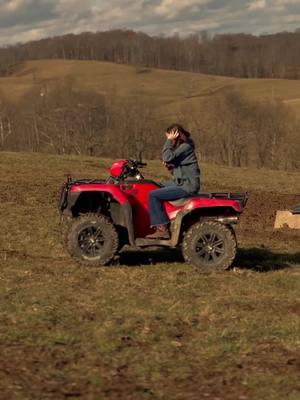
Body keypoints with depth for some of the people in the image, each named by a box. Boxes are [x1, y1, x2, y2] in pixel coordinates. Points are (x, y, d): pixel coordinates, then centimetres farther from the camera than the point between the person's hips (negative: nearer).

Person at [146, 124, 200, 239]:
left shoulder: (186, 146, -15)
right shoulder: (180, 146, 15)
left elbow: (167, 157, -26)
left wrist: (169, 141, -17)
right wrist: (169, 166, 2)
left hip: (187, 186, -11)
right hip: (181, 183, 11)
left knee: (153, 195, -17)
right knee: (156, 188, 23)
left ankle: (162, 230, -18)